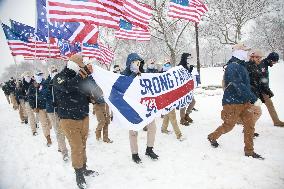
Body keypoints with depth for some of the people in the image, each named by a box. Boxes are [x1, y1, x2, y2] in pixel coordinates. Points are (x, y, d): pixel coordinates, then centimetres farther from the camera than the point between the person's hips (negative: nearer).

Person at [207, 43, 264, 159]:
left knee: (250, 125, 7)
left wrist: (250, 99, 19)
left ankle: (249, 151, 18)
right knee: (228, 126, 5)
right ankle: (212, 137, 30)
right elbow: (239, 86, -27)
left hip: (244, 102, 9)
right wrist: (254, 99, -27)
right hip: (233, 103, -9)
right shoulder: (232, 67, -19)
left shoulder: (241, 66, 12)